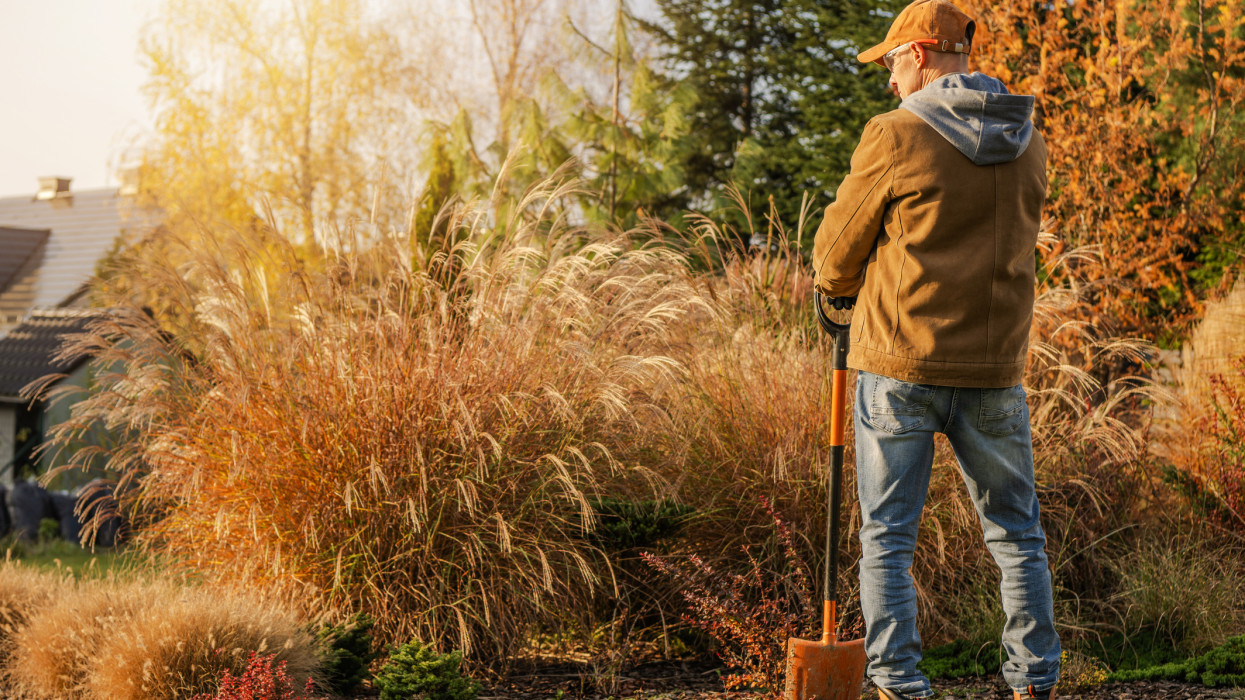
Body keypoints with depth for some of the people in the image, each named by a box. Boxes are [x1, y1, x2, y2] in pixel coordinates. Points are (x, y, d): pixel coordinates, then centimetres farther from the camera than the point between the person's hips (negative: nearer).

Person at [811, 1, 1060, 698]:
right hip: (995, 371, 4)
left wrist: (841, 289, 22)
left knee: (887, 538, 4)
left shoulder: (897, 136, -10)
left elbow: (836, 254, -2)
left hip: (899, 369, -4)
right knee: (1017, 536, 15)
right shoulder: (1029, 146, 6)